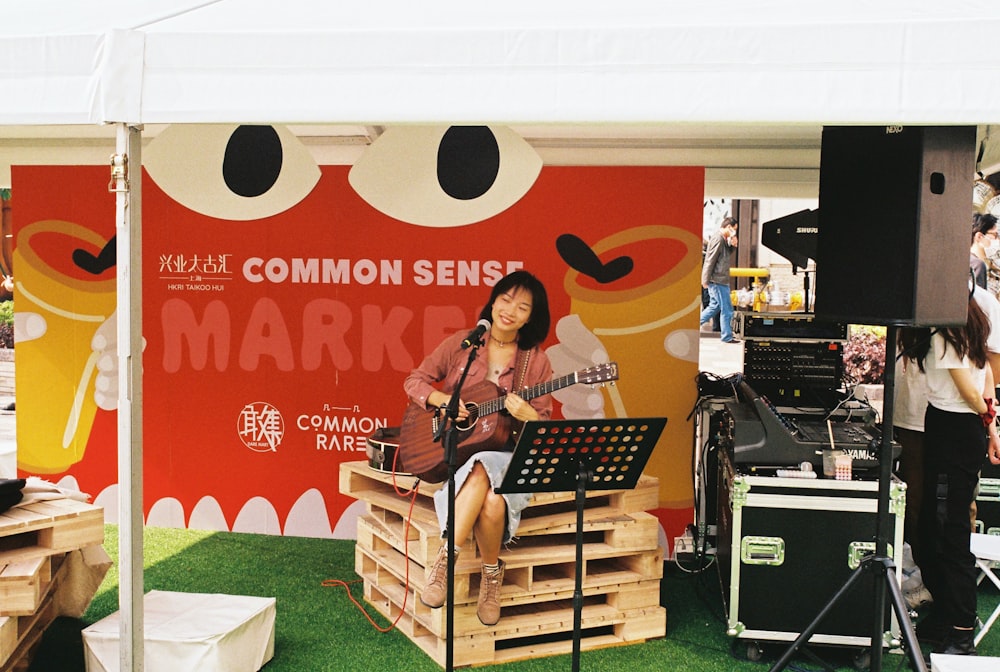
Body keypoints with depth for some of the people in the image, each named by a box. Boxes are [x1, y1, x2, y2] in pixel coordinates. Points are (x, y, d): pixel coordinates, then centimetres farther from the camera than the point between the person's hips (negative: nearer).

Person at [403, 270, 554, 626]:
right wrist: (442, 399, -12)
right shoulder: (461, 344, 5)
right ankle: (444, 560, -26)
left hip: (509, 454, 0)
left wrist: (528, 416, -19)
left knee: (492, 501, -34)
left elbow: (546, 428, 3)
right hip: (456, 449, 0)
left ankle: (491, 573, -8)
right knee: (480, 478, -38)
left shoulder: (536, 361, 3)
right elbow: (414, 381, 7)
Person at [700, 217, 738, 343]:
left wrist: (733, 245, 6)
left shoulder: (723, 239, 15)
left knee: (715, 306, 16)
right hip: (718, 280, -10)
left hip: (717, 280, 10)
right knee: (727, 309, -2)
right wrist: (706, 280, -19)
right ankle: (727, 337, 5)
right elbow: (710, 260, -19)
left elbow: (727, 255, 25)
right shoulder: (718, 239, -16)